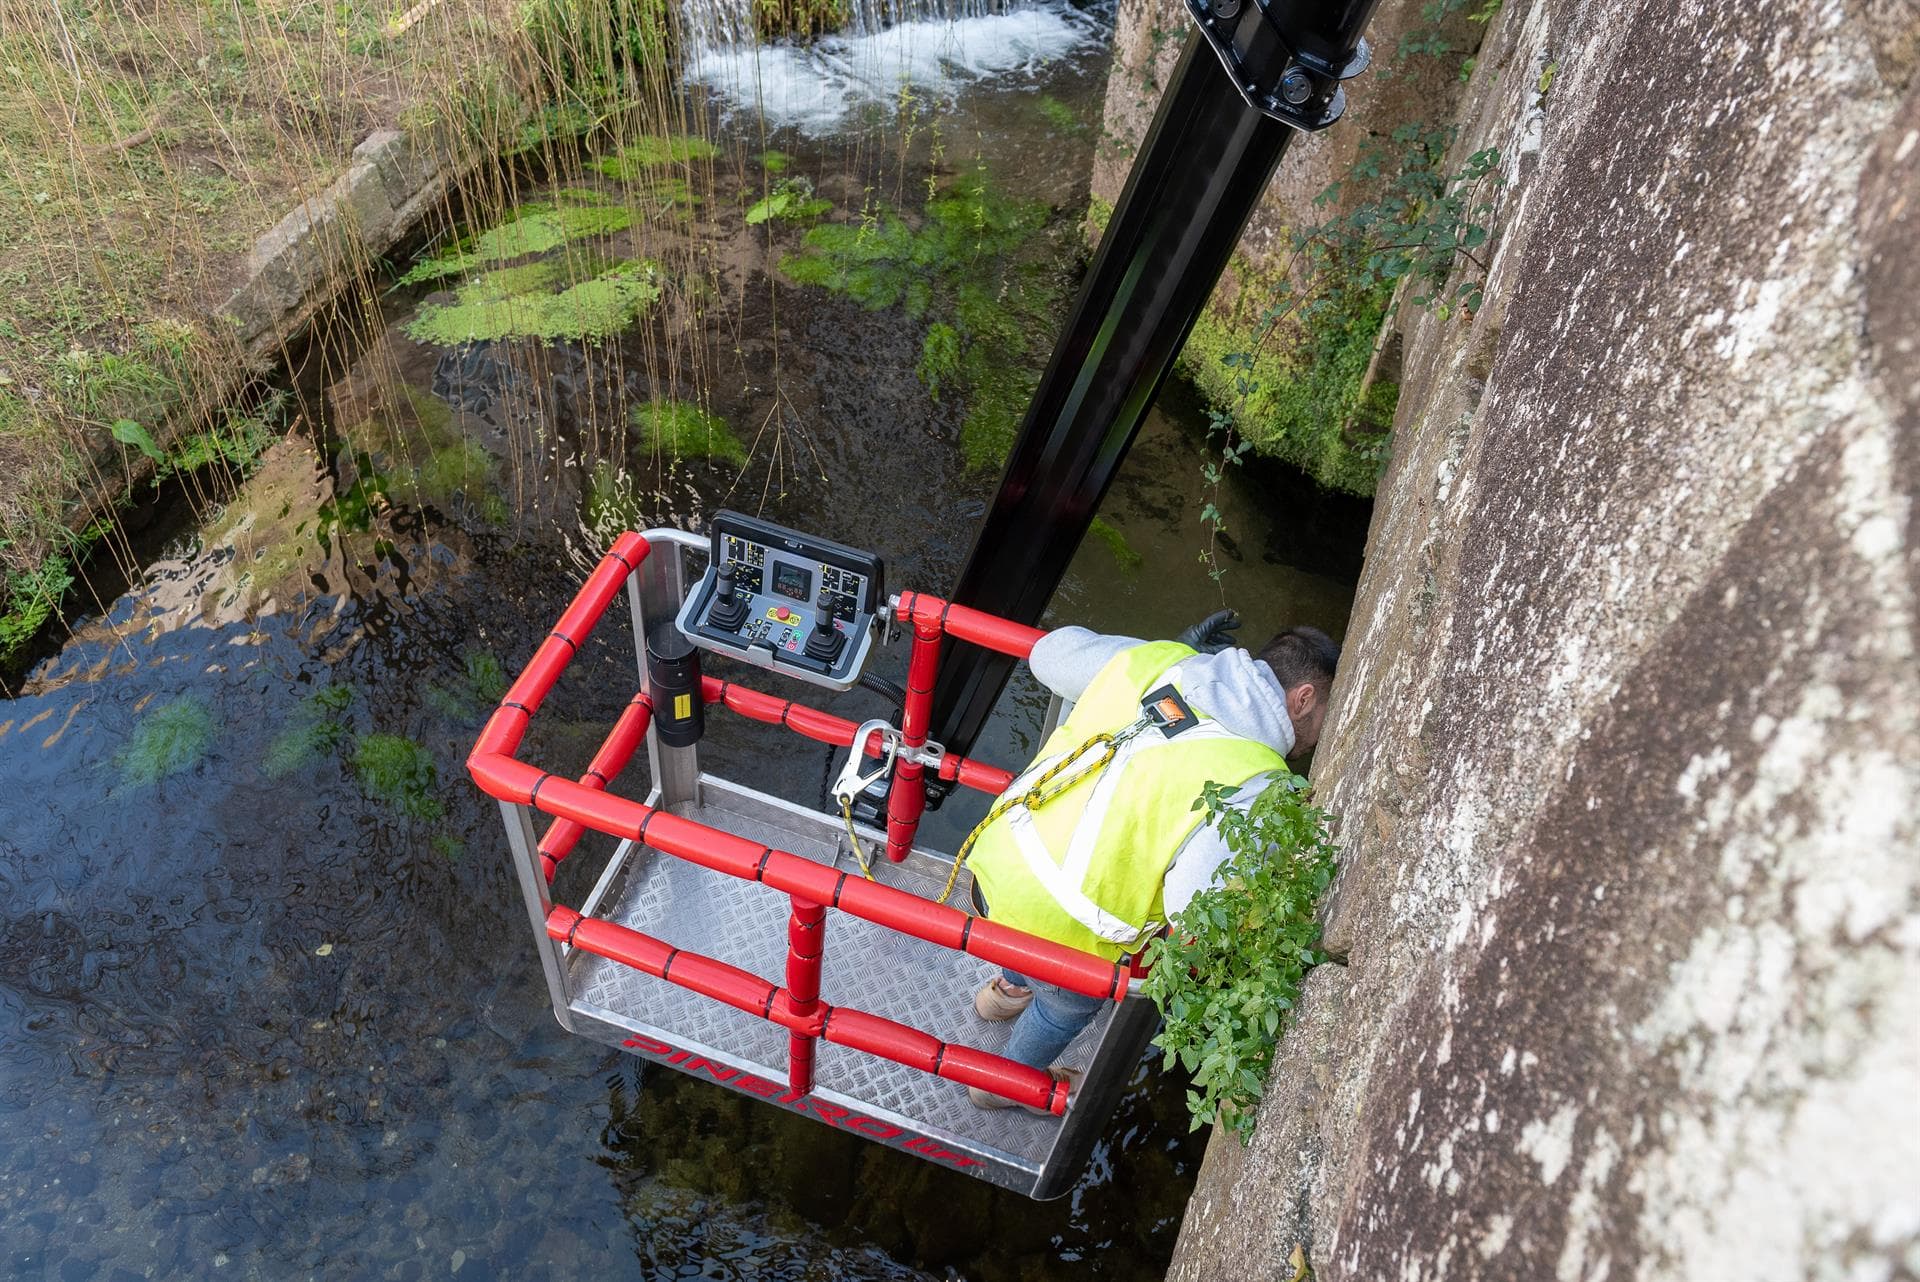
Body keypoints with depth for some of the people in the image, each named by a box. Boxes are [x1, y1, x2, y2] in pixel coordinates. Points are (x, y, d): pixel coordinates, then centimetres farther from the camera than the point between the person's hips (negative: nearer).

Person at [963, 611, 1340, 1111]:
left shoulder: (1156, 661, -7)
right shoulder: (1256, 788, -25)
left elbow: (1051, 652, 10)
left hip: (997, 859, 6)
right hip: (1056, 927, -6)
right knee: (1072, 1002, 31)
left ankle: (1009, 988, 73)